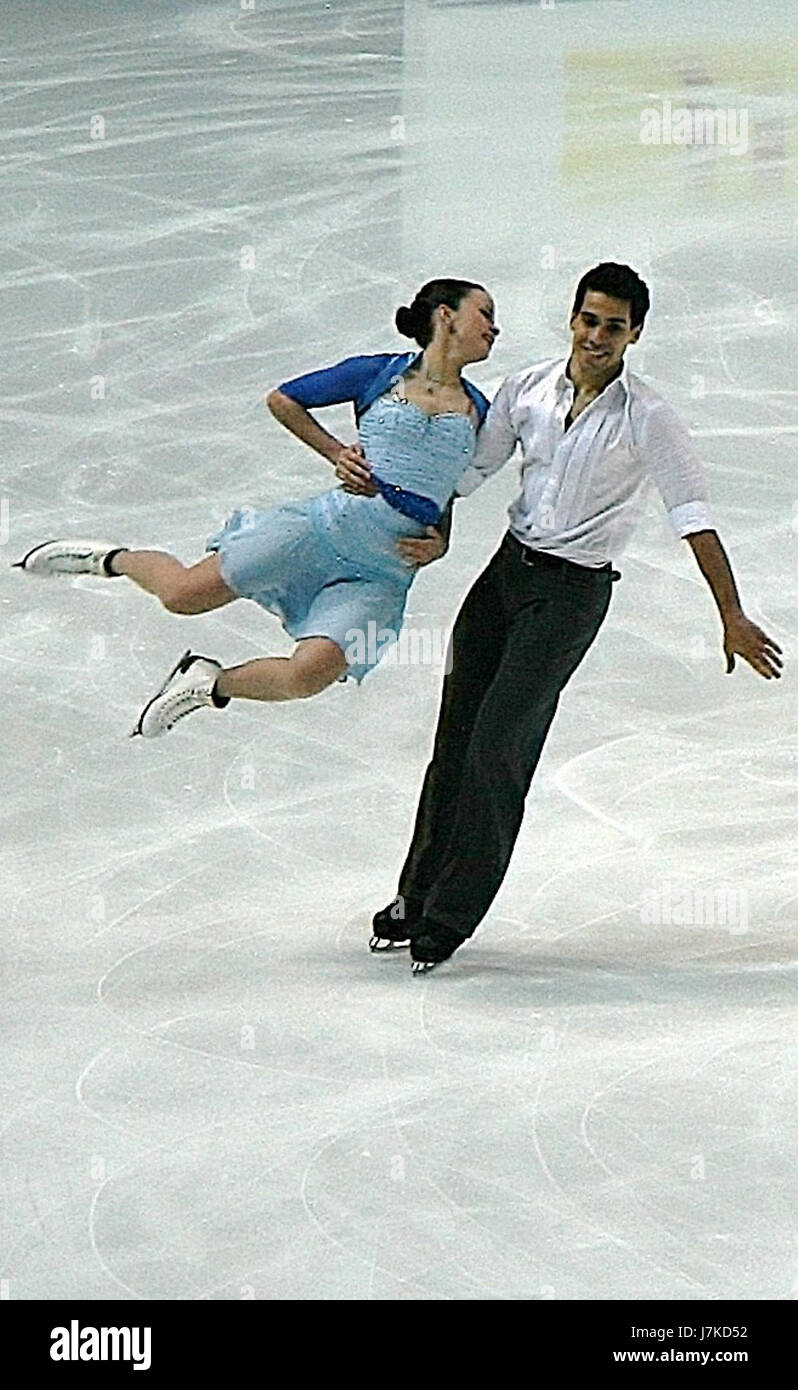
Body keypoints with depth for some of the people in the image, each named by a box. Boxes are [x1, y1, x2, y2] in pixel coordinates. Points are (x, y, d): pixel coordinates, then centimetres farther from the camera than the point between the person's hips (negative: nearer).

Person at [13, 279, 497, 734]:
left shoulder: (477, 409, 10)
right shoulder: (380, 374, 2)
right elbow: (282, 400, 12)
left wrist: (438, 544, 3)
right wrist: (337, 454, 3)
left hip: (384, 574, 2)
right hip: (328, 524, -2)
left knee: (311, 674, -21)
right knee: (184, 593, -8)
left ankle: (212, 684, 8)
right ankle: (111, 559, 26)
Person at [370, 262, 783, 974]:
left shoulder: (647, 418, -12)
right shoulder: (527, 389, 1)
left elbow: (693, 514, -13)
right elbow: (467, 471, 11)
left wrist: (732, 615, -17)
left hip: (574, 592, -5)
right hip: (509, 567, 5)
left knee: (498, 747, -10)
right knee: (455, 738, 6)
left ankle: (450, 917, 0)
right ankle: (419, 895, 19)